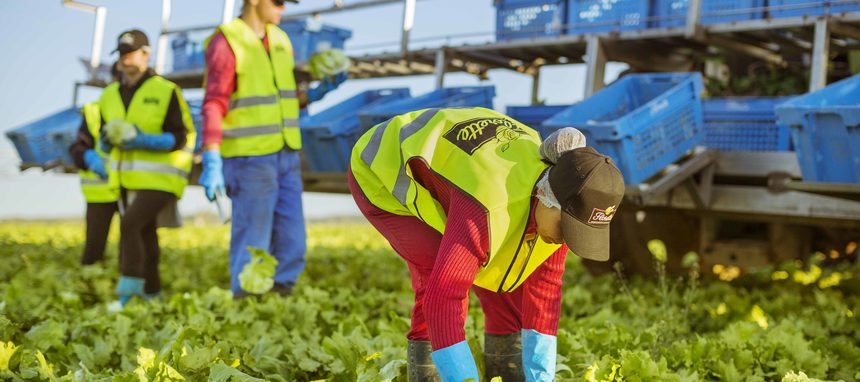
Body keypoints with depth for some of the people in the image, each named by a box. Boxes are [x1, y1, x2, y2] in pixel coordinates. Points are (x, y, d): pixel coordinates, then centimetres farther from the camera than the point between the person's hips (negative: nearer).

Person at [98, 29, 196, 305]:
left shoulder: (166, 92, -7)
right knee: (144, 236, 13)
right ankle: (150, 292, 23)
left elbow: (180, 138, -11)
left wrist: (142, 140, -22)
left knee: (129, 225, -21)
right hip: (126, 180, 6)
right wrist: (108, 138, -9)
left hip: (159, 180, -6)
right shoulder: (110, 96, 10)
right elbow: (104, 144, 15)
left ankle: (129, 286, -13)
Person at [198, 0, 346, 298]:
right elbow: (214, 106, -15)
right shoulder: (226, 43, -10)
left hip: (286, 157, 7)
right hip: (249, 159, -7)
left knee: (291, 246, 8)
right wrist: (212, 163, -23)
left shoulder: (280, 41, 12)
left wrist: (317, 93, 4)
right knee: (251, 249, -1)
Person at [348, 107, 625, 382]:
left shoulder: (561, 190, -20)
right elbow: (442, 298, -49)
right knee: (446, 280, -25)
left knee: (509, 277, -3)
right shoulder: (488, 206, -44)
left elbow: (545, 288, -15)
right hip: (386, 172, -7)